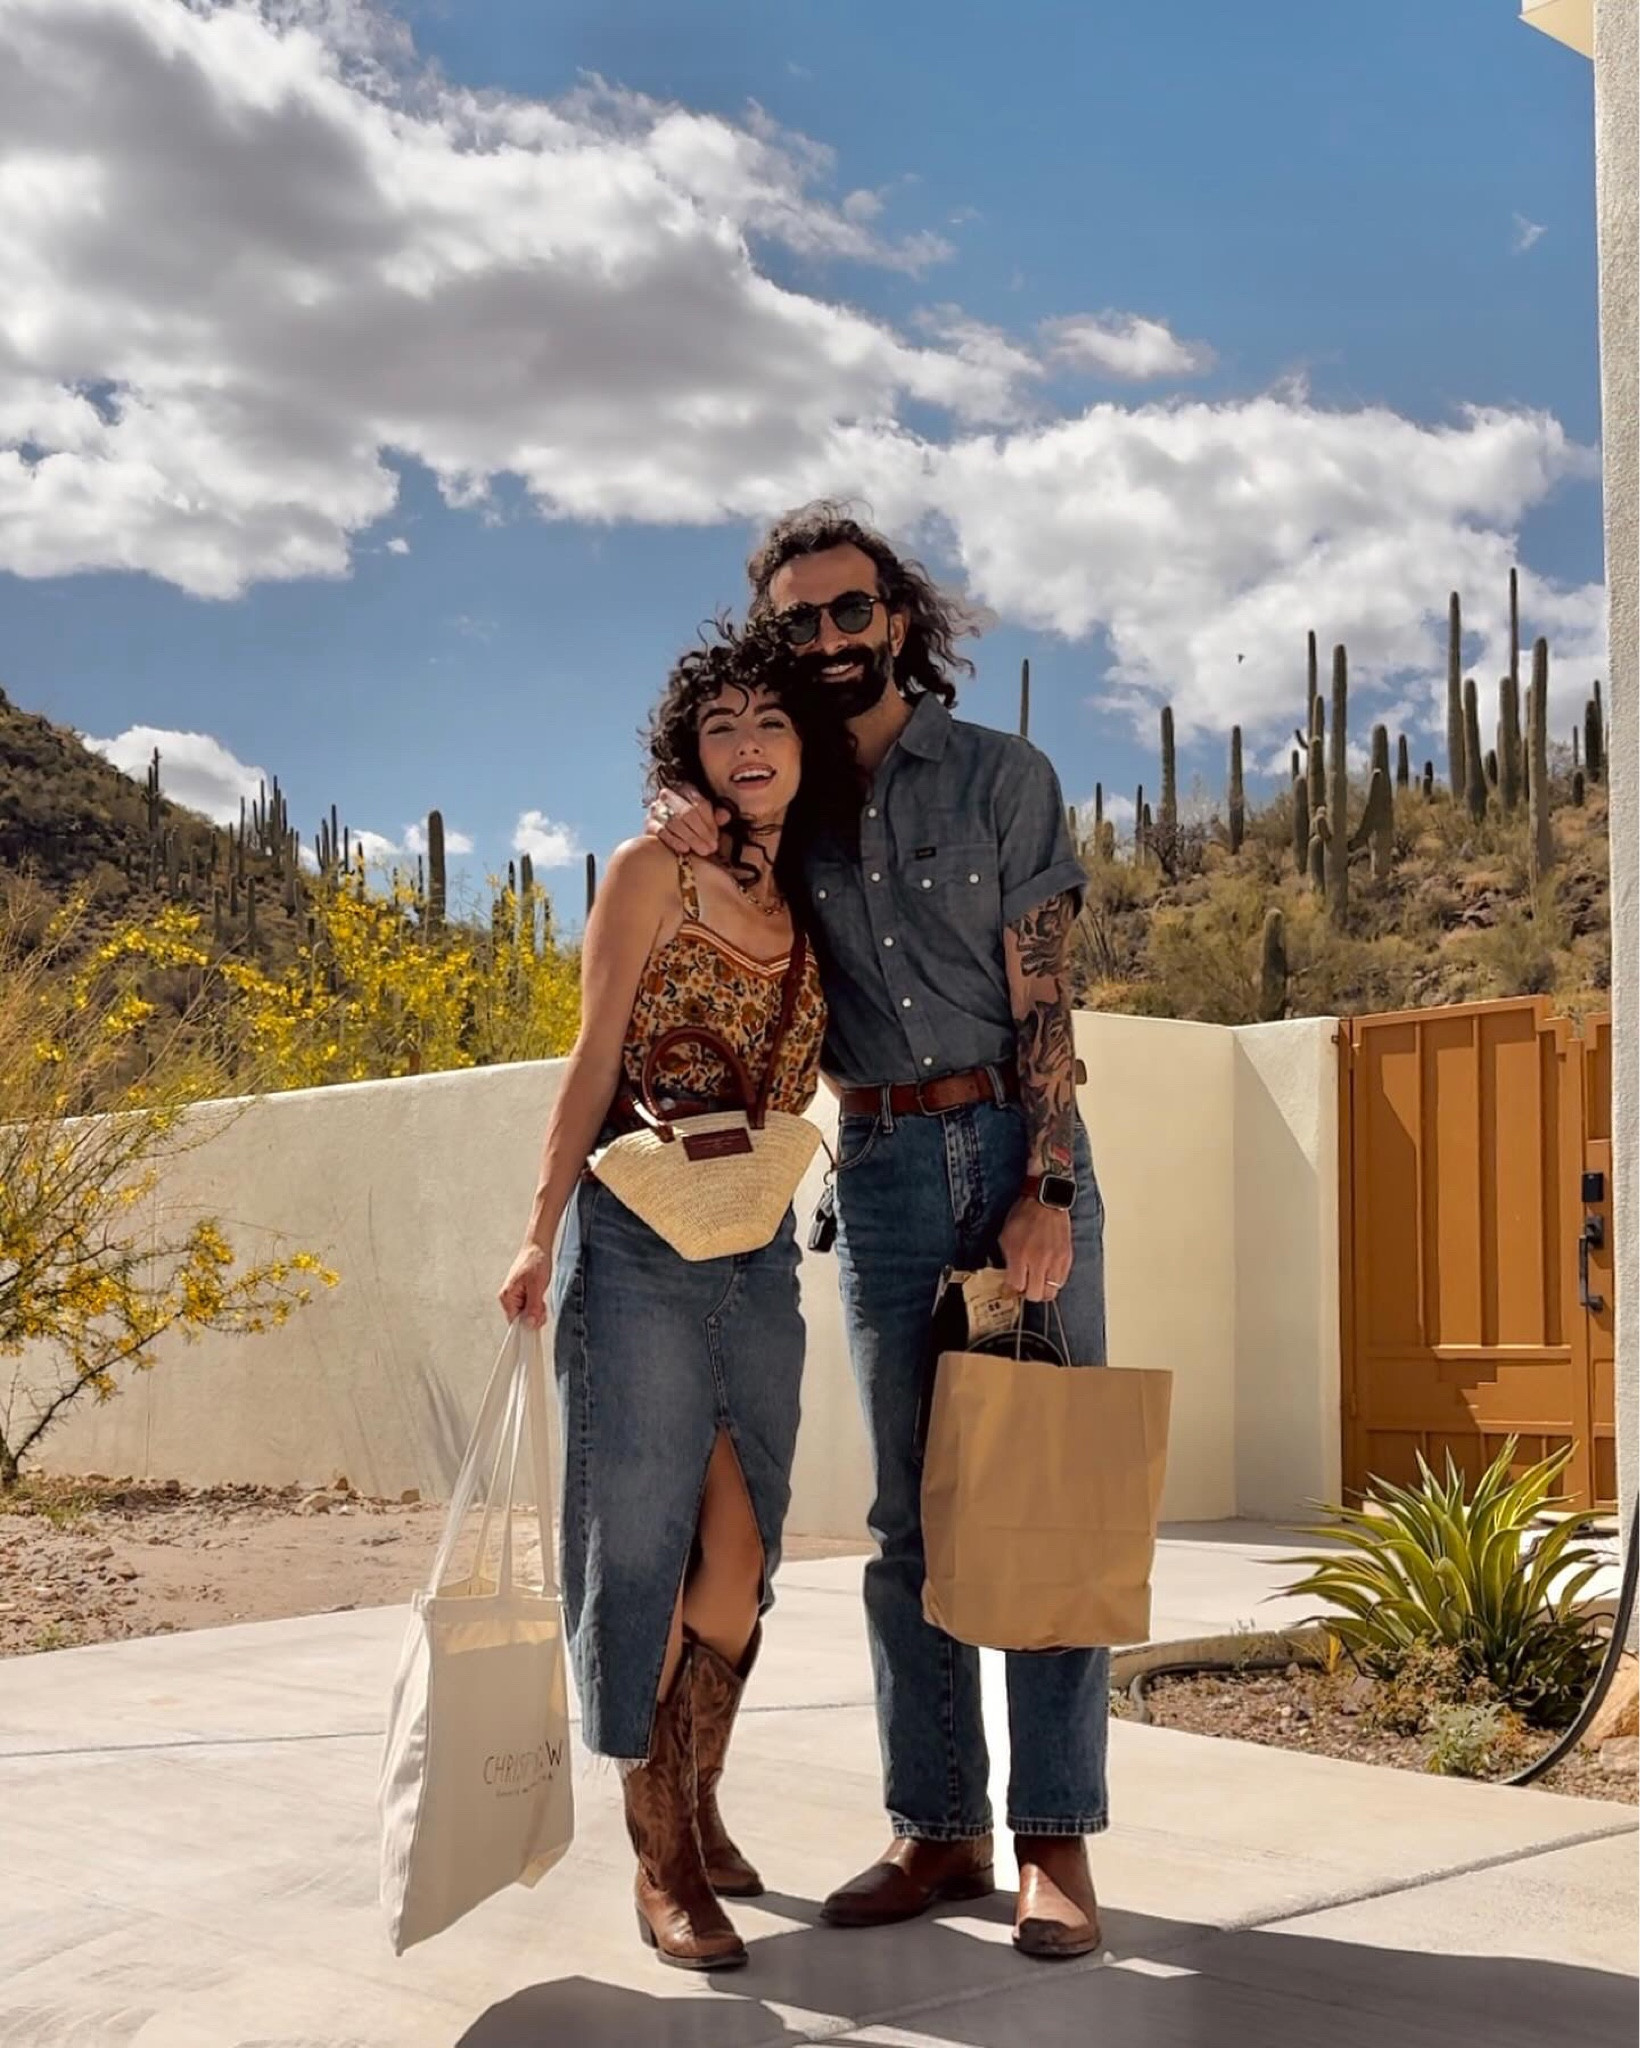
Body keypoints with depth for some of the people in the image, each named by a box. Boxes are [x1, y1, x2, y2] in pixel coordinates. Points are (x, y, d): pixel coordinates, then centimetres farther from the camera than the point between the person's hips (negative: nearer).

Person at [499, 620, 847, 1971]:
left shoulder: (812, 906, 13)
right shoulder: (655, 873, -3)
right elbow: (594, 1064, -4)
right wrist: (542, 1236, -8)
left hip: (759, 1248, 5)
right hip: (640, 1241, -5)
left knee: (742, 1553, 8)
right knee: (651, 1542, -3)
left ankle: (698, 1808, 27)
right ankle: (663, 1864, 6)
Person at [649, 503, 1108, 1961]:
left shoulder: (1004, 776, 1)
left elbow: (1042, 995, -5)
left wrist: (1046, 1188, -14)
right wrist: (686, 834, -5)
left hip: (1020, 1149, -3)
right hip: (881, 1172, 3)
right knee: (912, 1513, 6)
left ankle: (1056, 1839, 2)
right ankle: (938, 1827, 13)